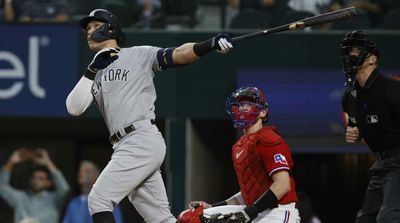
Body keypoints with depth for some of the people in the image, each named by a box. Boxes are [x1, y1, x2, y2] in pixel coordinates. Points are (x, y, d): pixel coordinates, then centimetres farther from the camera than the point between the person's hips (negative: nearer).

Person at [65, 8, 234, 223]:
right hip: (125, 148, 7)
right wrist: (92, 70, -2)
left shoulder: (138, 55, 4)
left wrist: (211, 44, -25)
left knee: (98, 199, -13)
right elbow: (74, 108, 7)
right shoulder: (95, 75, 21)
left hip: (143, 140, -7)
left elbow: (178, 55, -8)